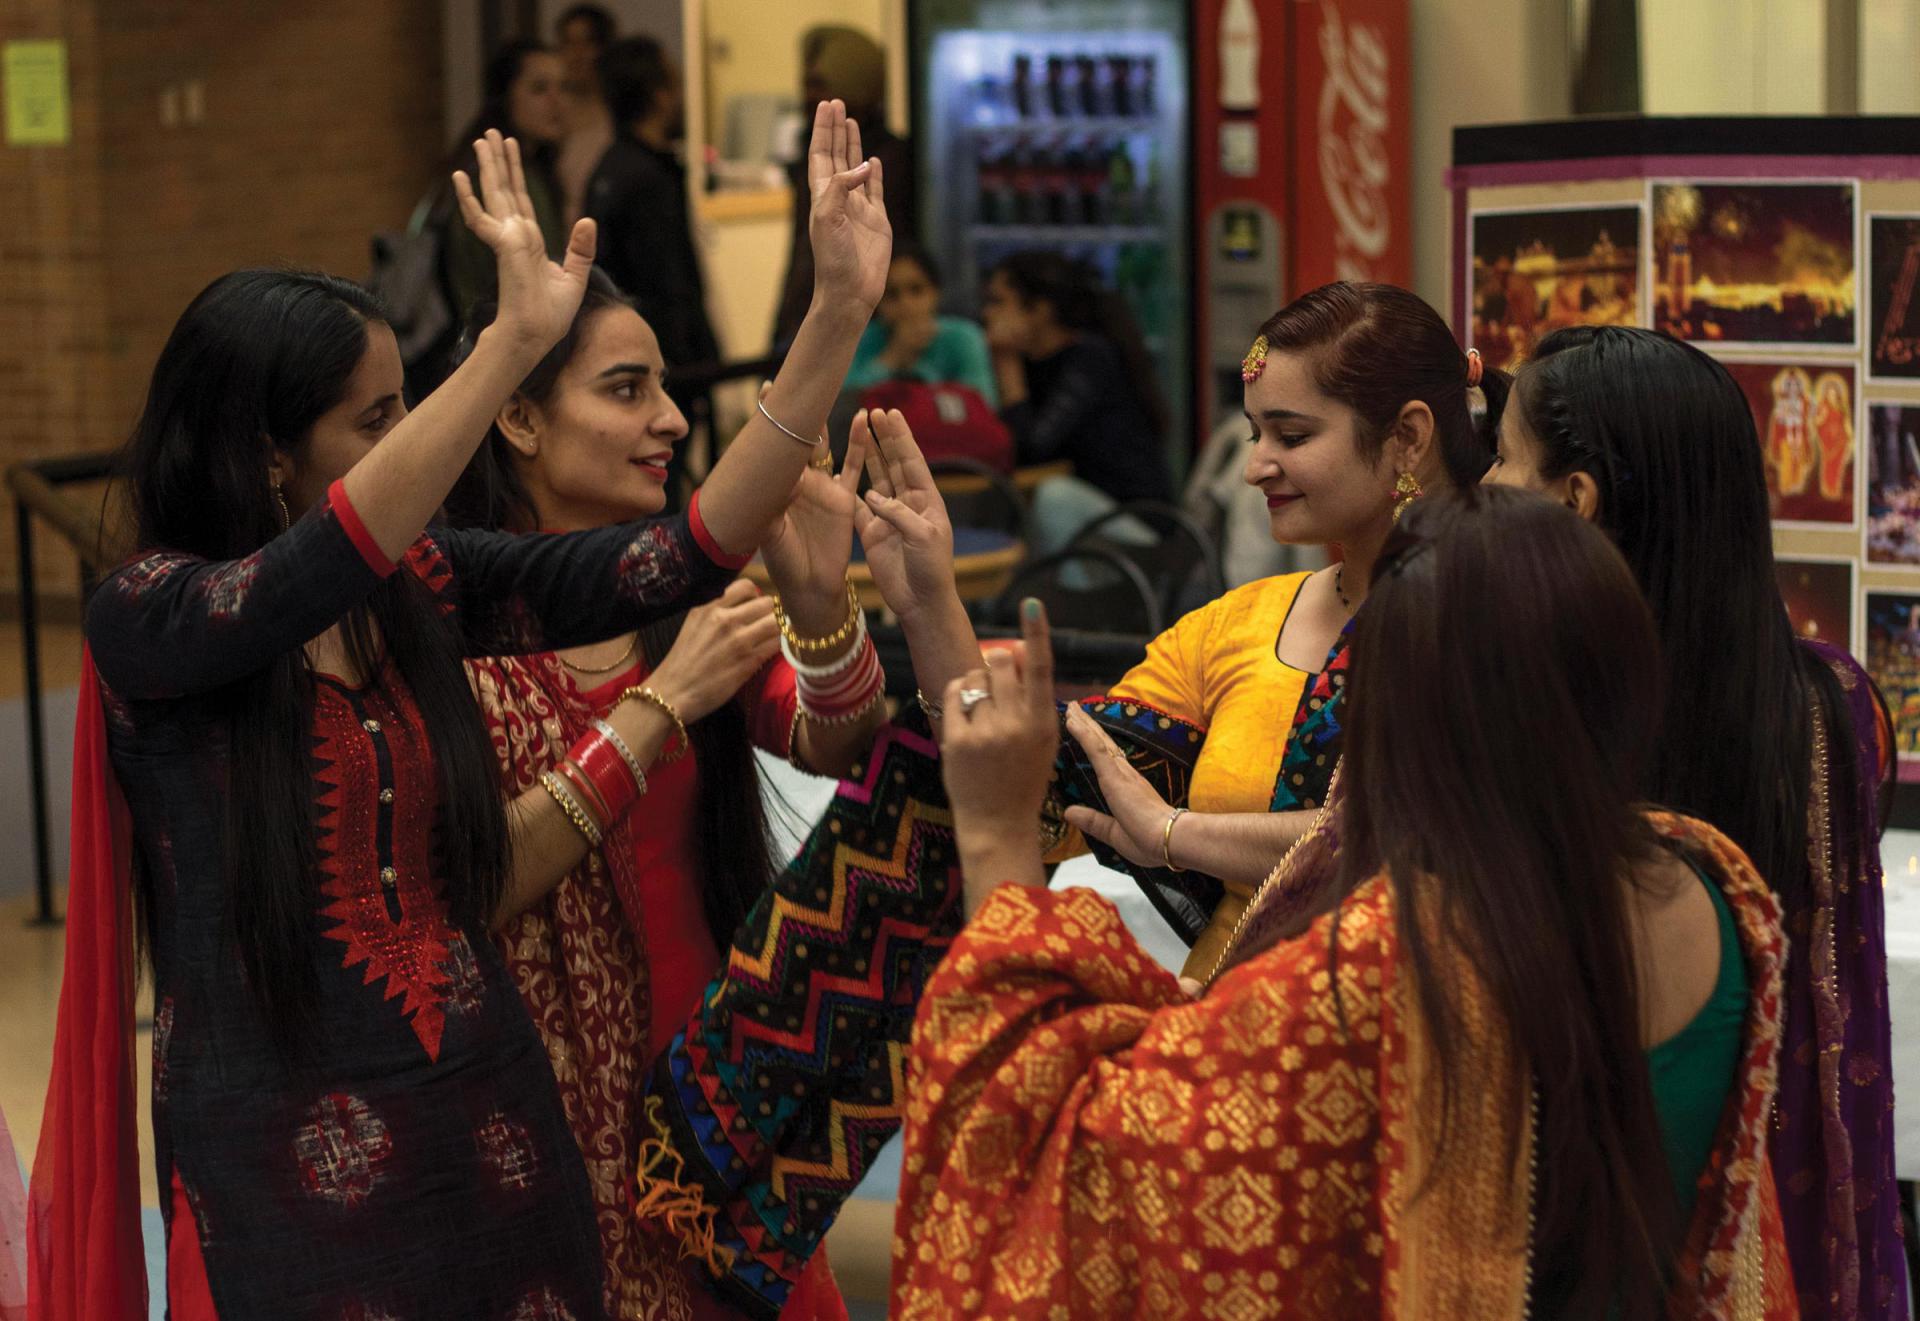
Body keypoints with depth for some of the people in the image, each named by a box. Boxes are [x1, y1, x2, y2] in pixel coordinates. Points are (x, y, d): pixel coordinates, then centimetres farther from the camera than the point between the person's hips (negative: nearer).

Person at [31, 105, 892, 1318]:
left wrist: (837, 318, -14)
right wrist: (516, 344, -38)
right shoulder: (148, 619, -10)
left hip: (488, 1125, 5)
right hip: (293, 1160, -5)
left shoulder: (422, 585, 3)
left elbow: (681, 560, -6)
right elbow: (317, 575, -31)